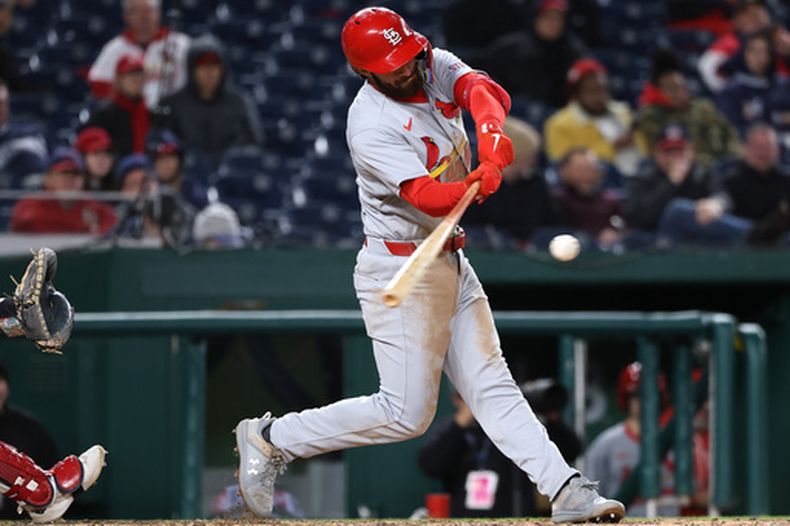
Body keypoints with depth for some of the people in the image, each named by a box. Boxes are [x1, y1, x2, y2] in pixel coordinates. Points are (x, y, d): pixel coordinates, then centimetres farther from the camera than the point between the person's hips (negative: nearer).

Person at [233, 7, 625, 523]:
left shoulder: (436, 67, 1)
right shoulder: (371, 126, -22)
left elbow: (486, 92, -17)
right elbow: (424, 197, -31)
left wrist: (491, 131, -40)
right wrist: (476, 185, -51)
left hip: (451, 262, 7)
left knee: (491, 385, 4)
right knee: (407, 413, -6)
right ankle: (269, 438, 5)